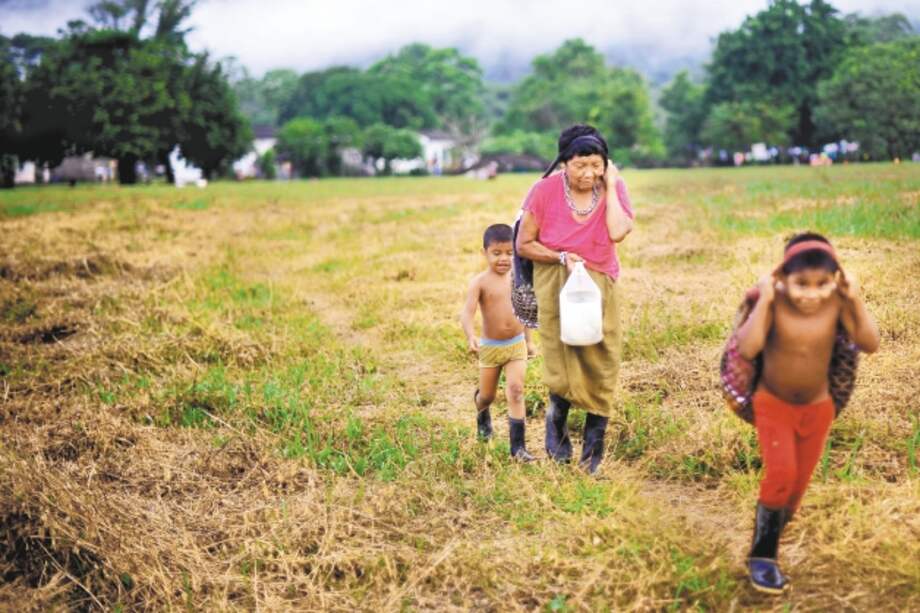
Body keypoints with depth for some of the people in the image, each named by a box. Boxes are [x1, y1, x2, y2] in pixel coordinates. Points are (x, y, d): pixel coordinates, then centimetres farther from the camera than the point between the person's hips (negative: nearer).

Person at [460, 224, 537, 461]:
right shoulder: (480, 282, -13)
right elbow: (467, 312, -24)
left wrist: (528, 341, 21)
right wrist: (471, 337, -42)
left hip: (516, 345, 2)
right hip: (490, 347, -2)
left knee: (516, 390, -12)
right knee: (487, 395, 13)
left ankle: (518, 446, -9)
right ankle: (482, 415, 51)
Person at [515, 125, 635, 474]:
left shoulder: (613, 188, -6)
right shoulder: (545, 191, -11)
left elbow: (618, 232, -24)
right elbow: (523, 245, -7)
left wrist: (610, 187, -17)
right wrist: (562, 257, -19)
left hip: (600, 284, 2)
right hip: (555, 283, -2)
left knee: (600, 364, 5)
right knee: (563, 366, -9)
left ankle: (593, 445, 20)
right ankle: (556, 418, 22)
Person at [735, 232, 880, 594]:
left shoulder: (836, 303, -17)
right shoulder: (775, 303, -23)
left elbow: (870, 344, -21)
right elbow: (747, 350, -33)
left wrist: (855, 299, -25)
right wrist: (764, 300, -33)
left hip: (817, 408, 3)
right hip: (773, 405, -3)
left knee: (798, 485, 11)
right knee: (781, 475, -20)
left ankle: (767, 549, 31)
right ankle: (761, 557, -2)